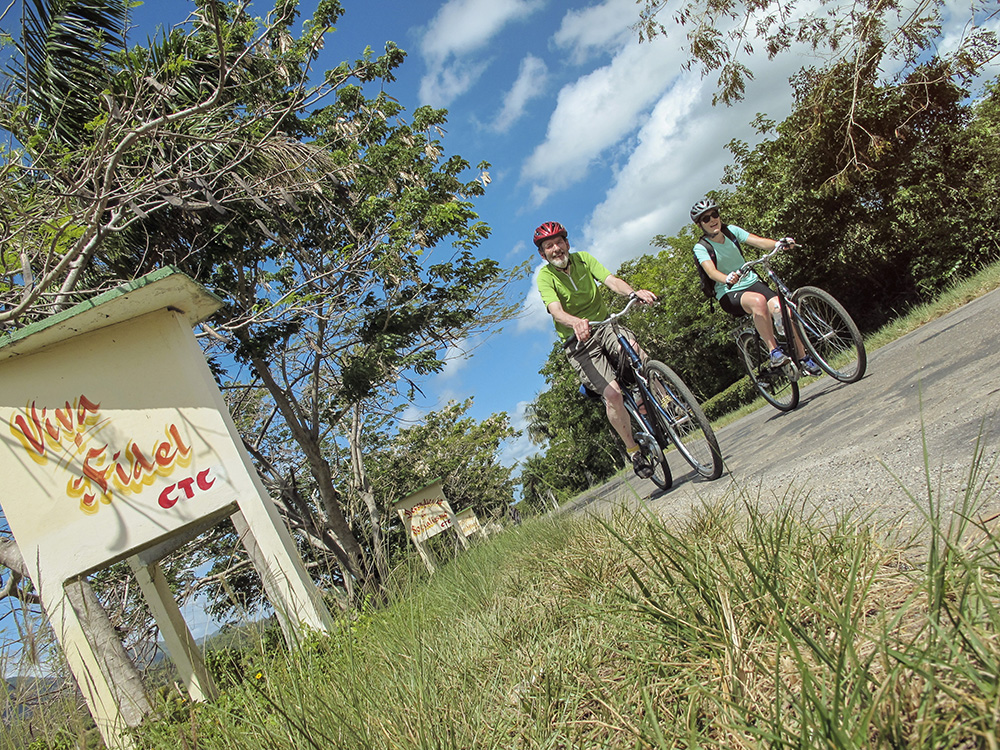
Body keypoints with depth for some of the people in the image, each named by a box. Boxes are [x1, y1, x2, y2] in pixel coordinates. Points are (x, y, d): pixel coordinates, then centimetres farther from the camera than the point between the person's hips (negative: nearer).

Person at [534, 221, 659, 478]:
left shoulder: (583, 259, 3)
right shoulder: (545, 277, -7)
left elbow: (612, 280, -12)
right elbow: (556, 311, -24)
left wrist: (634, 292, -34)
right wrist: (576, 322, -48)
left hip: (605, 325, 3)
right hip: (578, 341, -3)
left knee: (642, 361, -27)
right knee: (612, 393, -21)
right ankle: (634, 452, -5)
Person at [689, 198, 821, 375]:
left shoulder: (731, 230, 4)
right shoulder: (701, 248, -7)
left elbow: (758, 241, -9)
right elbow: (711, 271, -25)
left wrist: (778, 243, -30)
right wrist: (727, 279, -47)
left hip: (752, 282, 4)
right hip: (729, 294, -4)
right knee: (758, 301, -36)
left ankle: (803, 358, -6)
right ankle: (774, 351, -27)